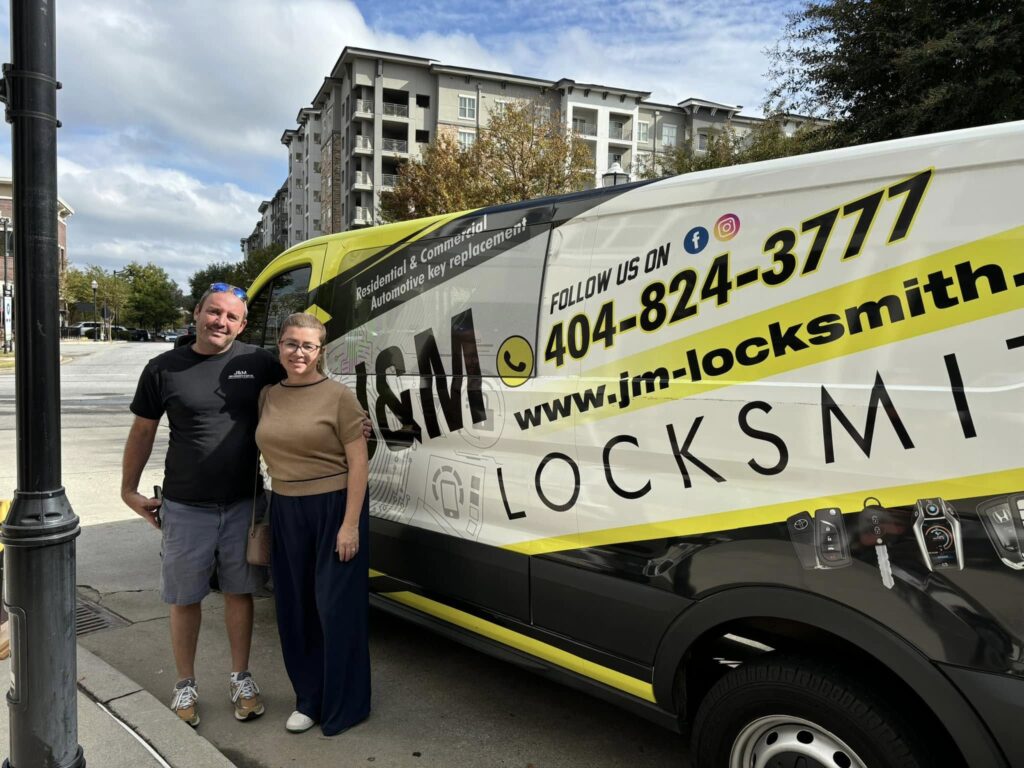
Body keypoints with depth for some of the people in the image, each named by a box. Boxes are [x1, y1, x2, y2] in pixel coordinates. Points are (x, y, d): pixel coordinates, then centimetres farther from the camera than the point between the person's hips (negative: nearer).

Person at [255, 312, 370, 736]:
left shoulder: (338, 396, -9)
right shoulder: (268, 396, 7)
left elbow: (358, 464, -11)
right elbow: (269, 456, 13)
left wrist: (350, 524, -16)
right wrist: (263, 518, 10)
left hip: (334, 509, -6)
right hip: (285, 511, 6)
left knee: (336, 608, 3)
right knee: (296, 608, 14)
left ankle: (344, 705, 20)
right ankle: (309, 699, 31)